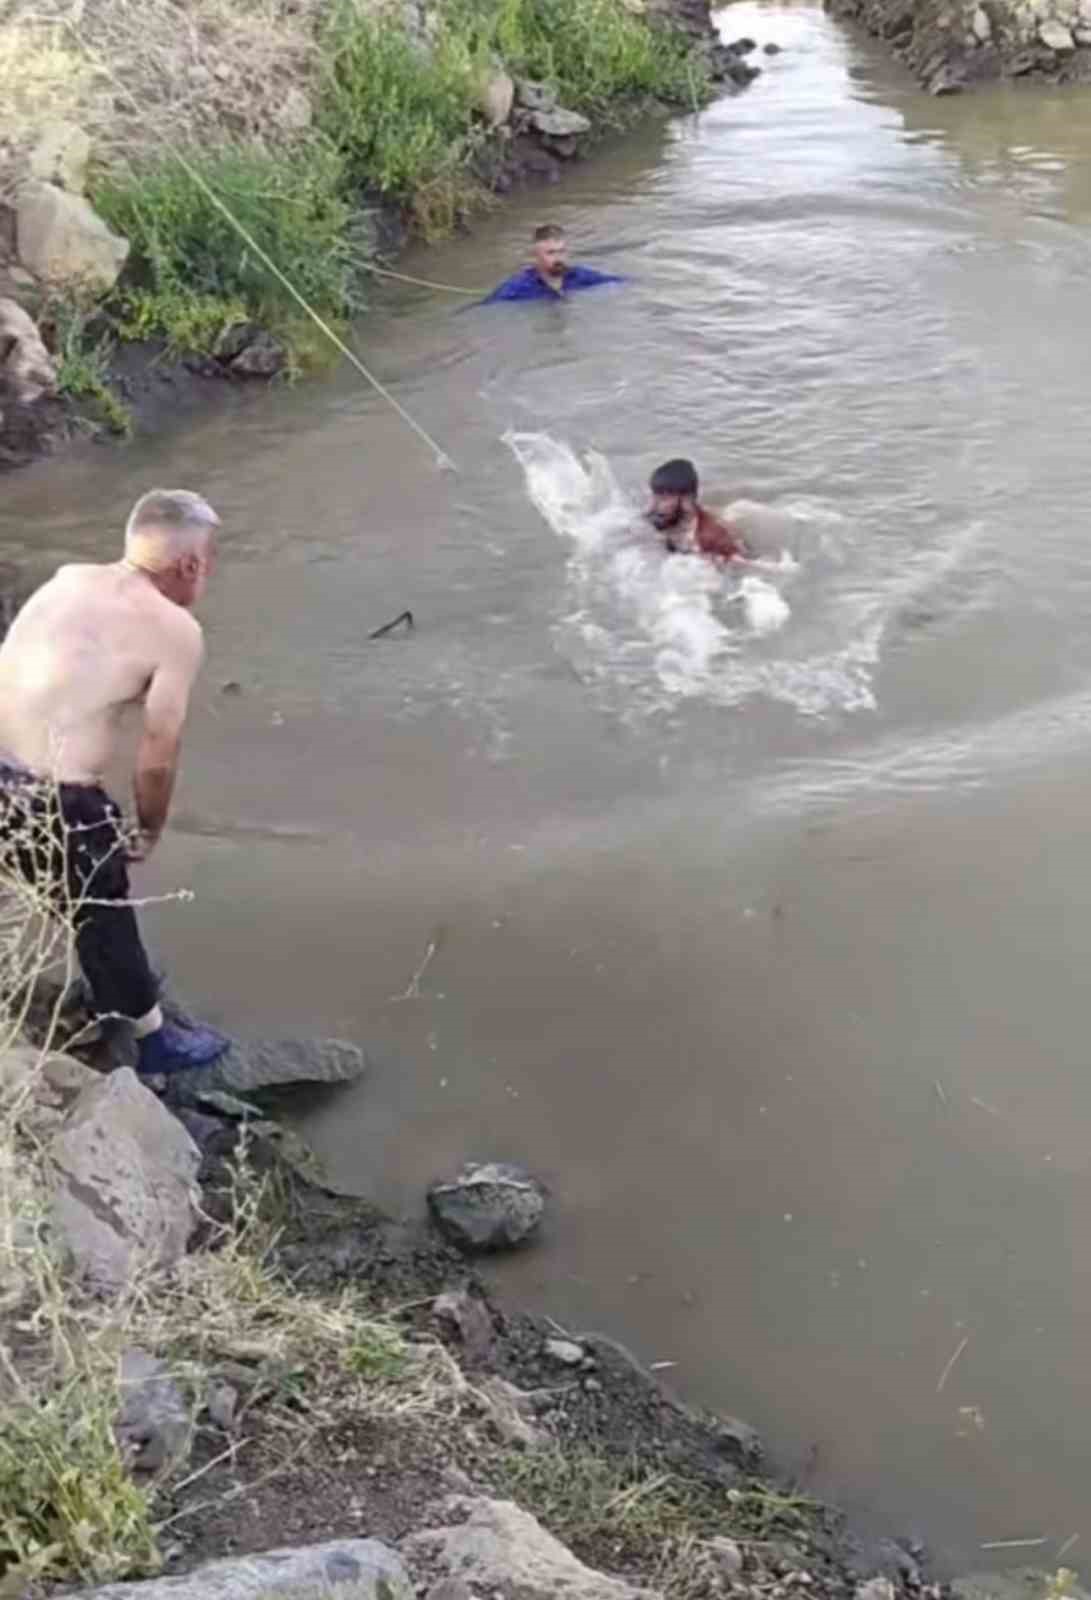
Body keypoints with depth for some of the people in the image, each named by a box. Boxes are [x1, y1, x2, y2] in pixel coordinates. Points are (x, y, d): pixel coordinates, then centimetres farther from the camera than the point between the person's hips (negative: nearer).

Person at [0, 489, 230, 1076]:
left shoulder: (66, 580, 10)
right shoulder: (175, 629, -9)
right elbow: (156, 759, -8)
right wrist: (148, 831, 10)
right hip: (53, 798, -6)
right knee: (104, 917, 17)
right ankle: (152, 1039, 39)